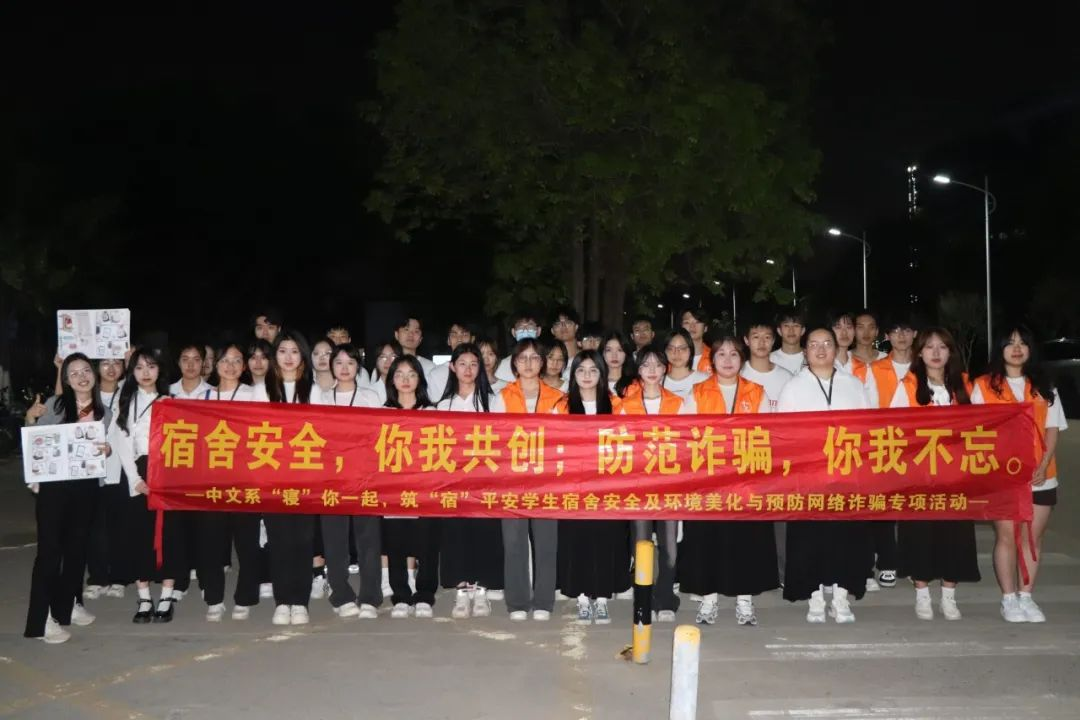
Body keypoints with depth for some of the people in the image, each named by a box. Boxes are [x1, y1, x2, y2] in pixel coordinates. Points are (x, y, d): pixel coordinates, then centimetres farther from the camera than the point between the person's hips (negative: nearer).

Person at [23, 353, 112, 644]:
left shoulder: (103, 412, 7)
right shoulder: (54, 405, -3)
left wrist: (107, 450, -8)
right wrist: (30, 419, -18)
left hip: (86, 485, 4)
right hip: (53, 484, -4)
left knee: (77, 546, 12)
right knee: (49, 548, -6)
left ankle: (68, 605, 27)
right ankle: (42, 619, -3)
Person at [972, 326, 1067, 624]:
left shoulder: (1044, 386, 11)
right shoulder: (984, 385, 3)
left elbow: (1052, 429, 8)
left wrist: (1044, 465, -6)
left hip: (1039, 476, 3)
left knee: (1033, 536, 4)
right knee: (1006, 535, -1)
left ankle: (1027, 596, 14)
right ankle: (1009, 599, 8)